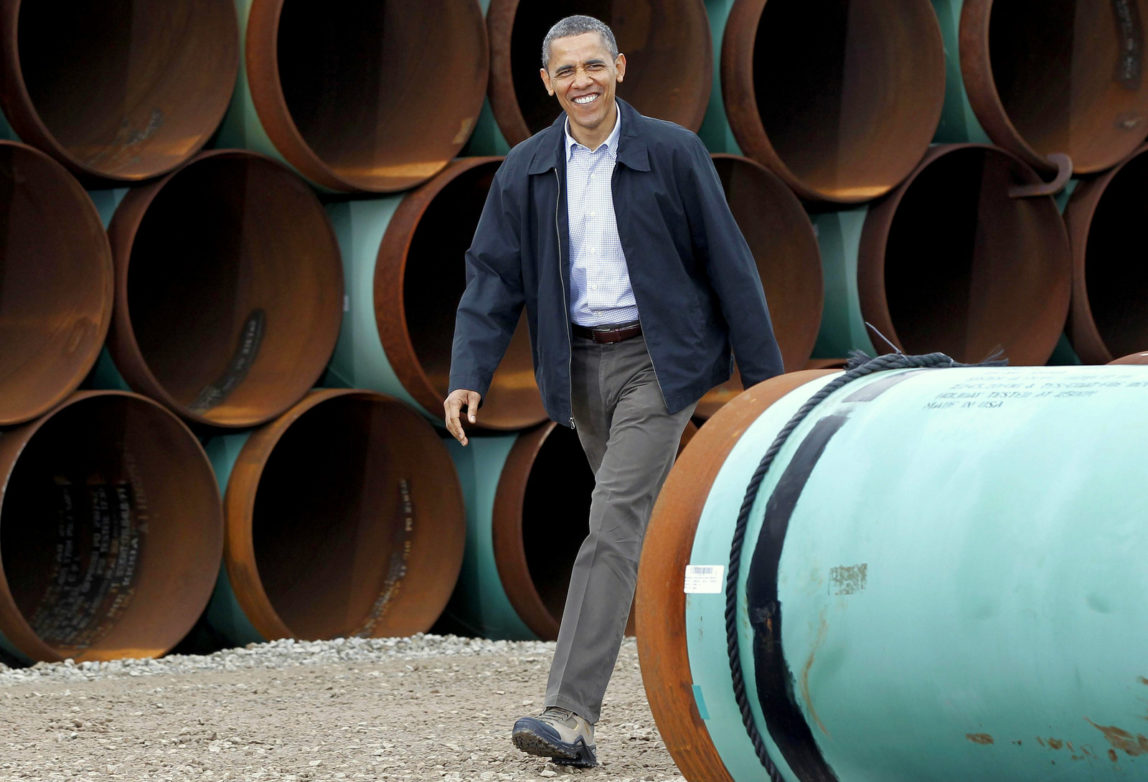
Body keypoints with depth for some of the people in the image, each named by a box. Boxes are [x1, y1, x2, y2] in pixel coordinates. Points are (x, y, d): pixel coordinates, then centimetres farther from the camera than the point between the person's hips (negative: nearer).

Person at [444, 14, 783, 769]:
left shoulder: (672, 153, -7)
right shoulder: (525, 170, 3)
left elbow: (729, 266, -4)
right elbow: (492, 279, 3)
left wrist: (765, 380, -5)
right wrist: (469, 378, -11)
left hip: (657, 359, -5)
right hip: (582, 365, 5)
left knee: (615, 520, -16)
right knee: (646, 528, 13)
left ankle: (573, 715, -21)